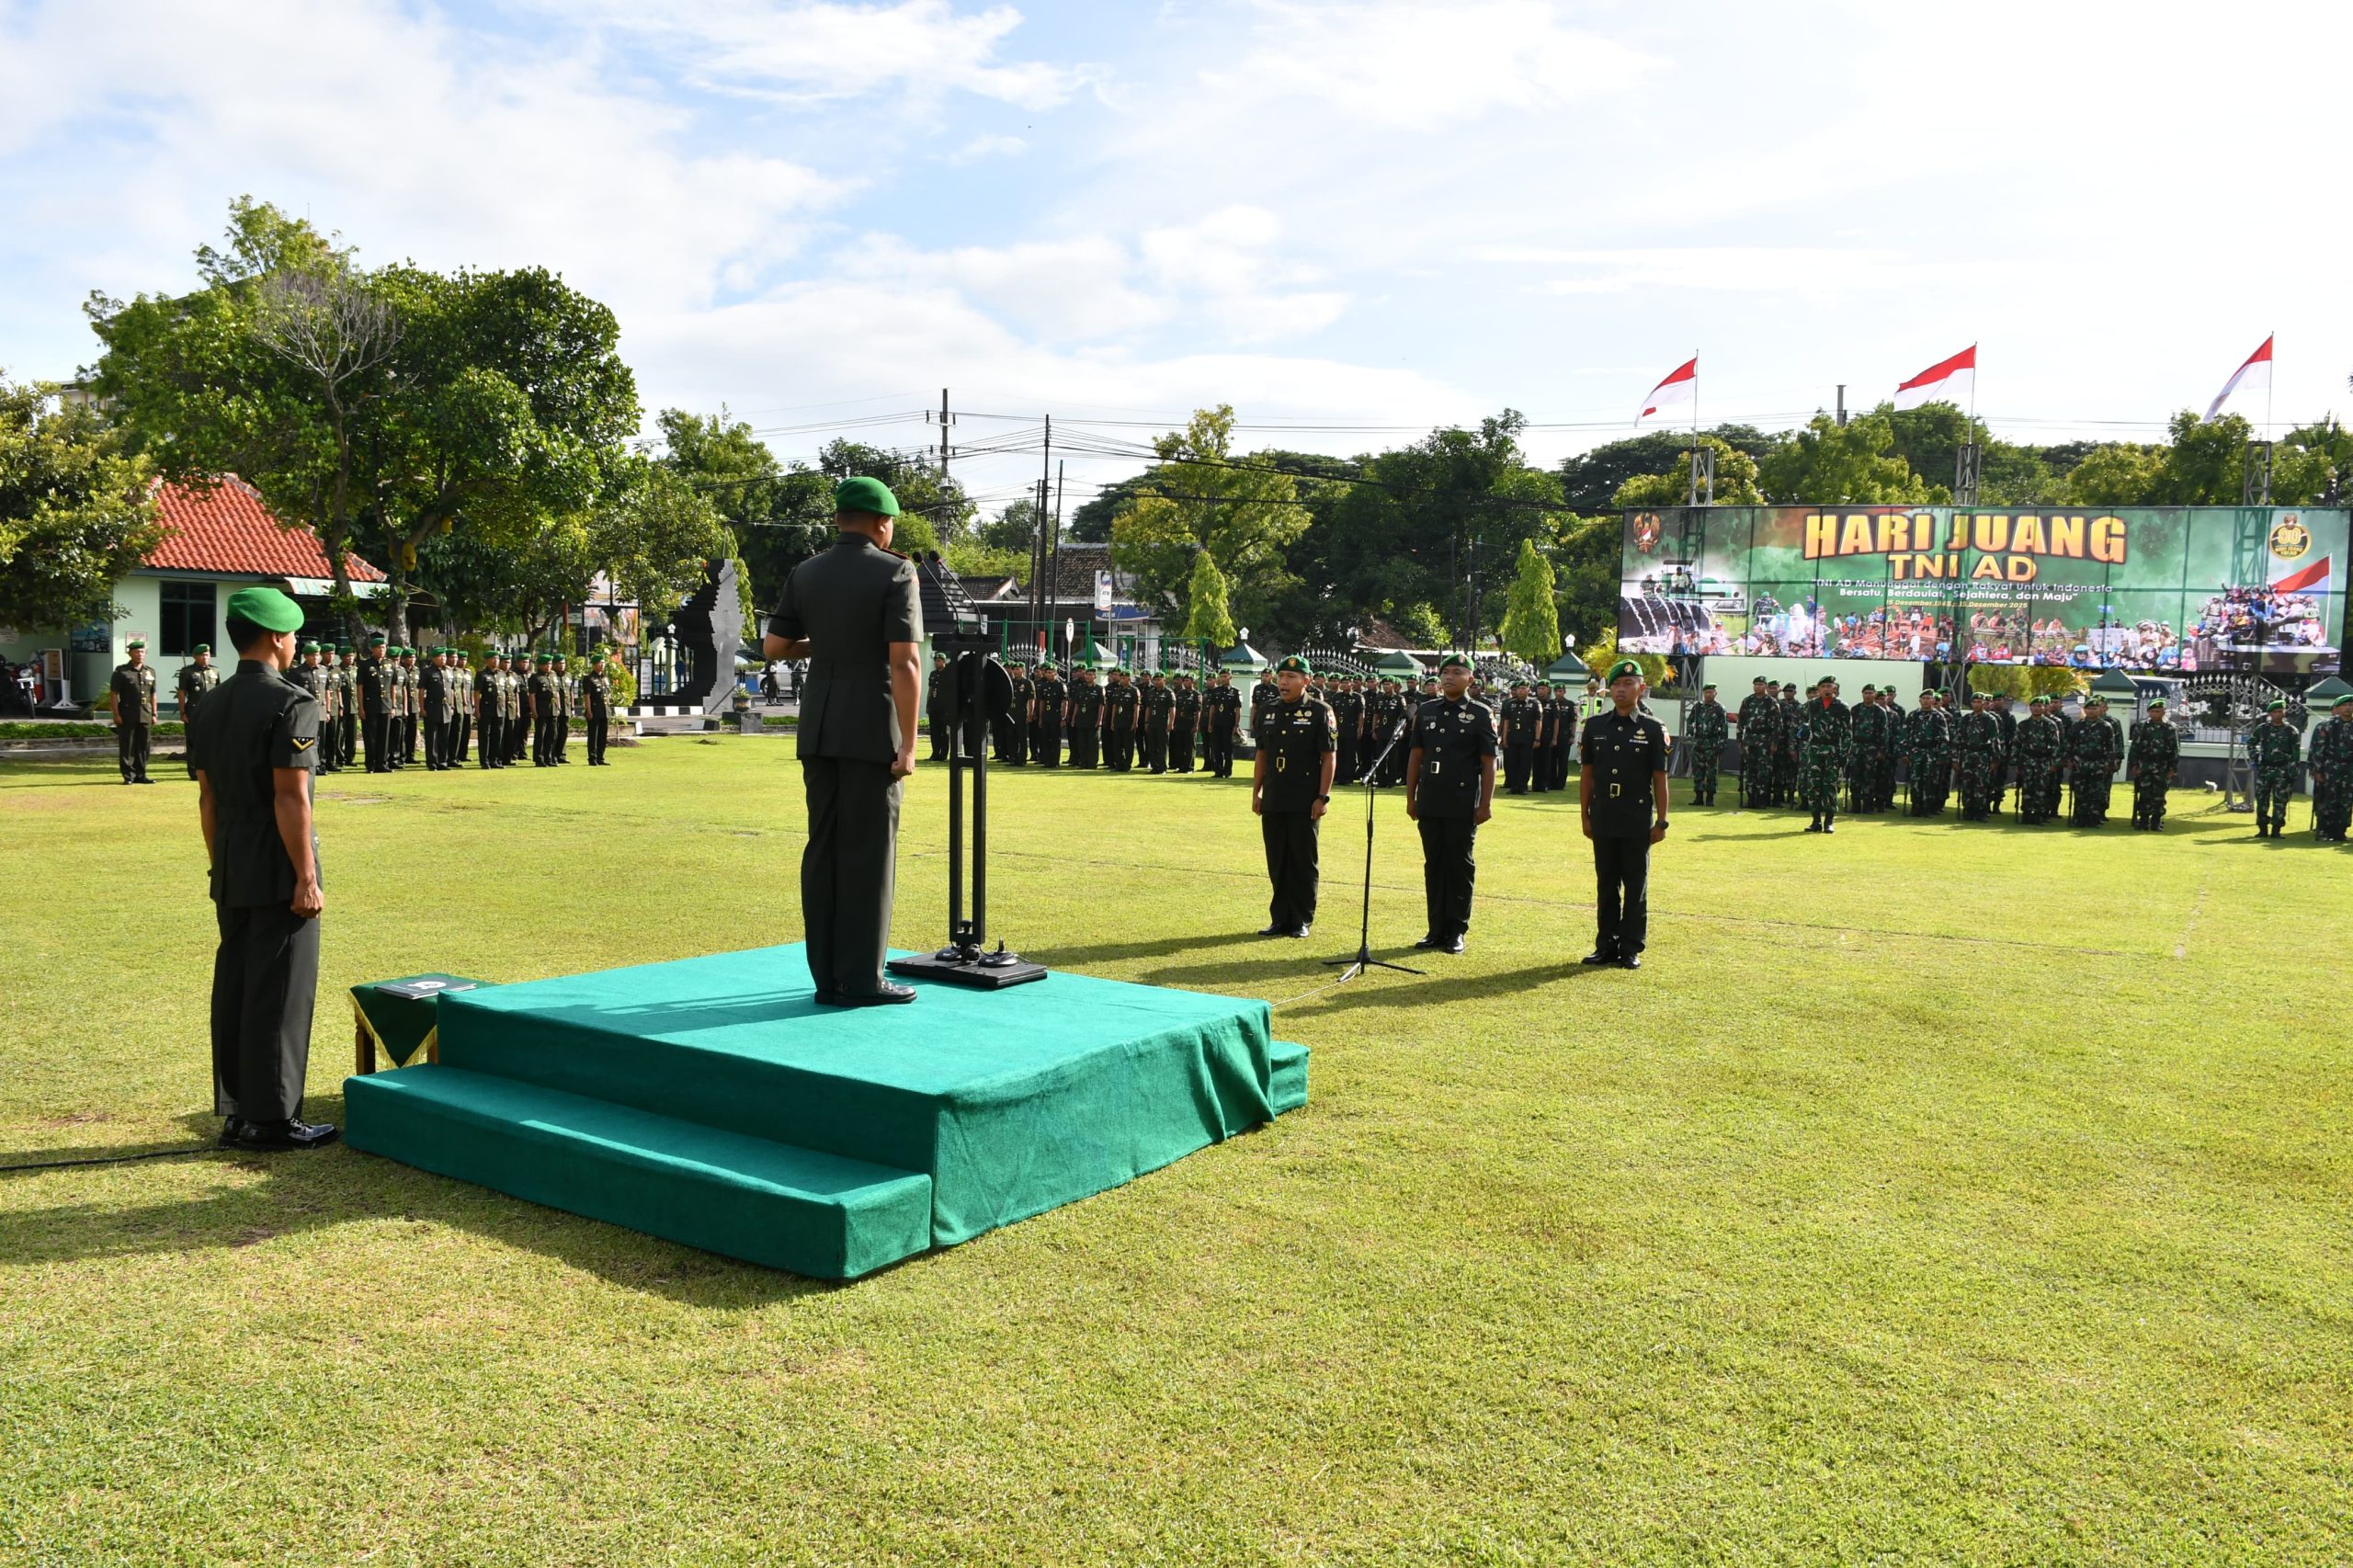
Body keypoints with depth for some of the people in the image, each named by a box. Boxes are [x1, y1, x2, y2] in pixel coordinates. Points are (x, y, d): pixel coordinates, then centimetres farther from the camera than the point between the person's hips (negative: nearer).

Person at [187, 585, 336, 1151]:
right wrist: (307, 879, -15)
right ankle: (272, 1118, 4)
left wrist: (220, 869, 20)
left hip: (231, 872, 8)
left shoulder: (211, 707, 11)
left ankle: (236, 1114, 20)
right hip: (278, 871, -8)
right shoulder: (291, 703, -14)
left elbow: (207, 797, 14)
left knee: (233, 990, 12)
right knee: (279, 994, -1)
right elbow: (290, 798, -18)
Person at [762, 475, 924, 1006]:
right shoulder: (896, 573, -8)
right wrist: (908, 744, -14)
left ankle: (827, 976, 12)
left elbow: (774, 646, 12)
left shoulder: (806, 573, 9)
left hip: (819, 730, 6)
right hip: (872, 732, -6)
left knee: (823, 848, 9)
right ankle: (861, 978, 2)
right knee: (869, 852, -1)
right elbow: (905, 663, -15)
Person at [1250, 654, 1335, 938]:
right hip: (1273, 800, 5)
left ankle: (1302, 921, 12)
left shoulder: (1319, 712, -6)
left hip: (1305, 802, -5)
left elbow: (1329, 756, -7)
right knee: (1277, 862, 10)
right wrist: (1256, 792, 11)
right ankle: (1280, 919, 19)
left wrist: (1323, 797, -12)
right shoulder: (1267, 711, 10)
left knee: (1303, 861, 3)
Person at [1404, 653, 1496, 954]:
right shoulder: (1425, 712, 10)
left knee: (1460, 867, 1)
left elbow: (1489, 762, -4)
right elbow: (1415, 756, 13)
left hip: (1463, 806, -4)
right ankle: (1436, 930, 16)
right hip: (1429, 803, 4)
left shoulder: (1481, 714, -1)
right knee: (1433, 866, 8)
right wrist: (1411, 797, 9)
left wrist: (1486, 804, -9)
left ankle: (1456, 932, 9)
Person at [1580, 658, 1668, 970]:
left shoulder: (1653, 729, 0)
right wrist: (1585, 816, 5)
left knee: (1635, 886, 3)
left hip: (1637, 821, -2)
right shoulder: (1594, 726, 6)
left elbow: (1660, 778, 0)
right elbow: (1586, 774, 9)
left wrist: (1661, 821, -3)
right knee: (1606, 885, 8)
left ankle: (1631, 949, 10)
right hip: (1603, 820, 2)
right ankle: (1606, 945, 17)